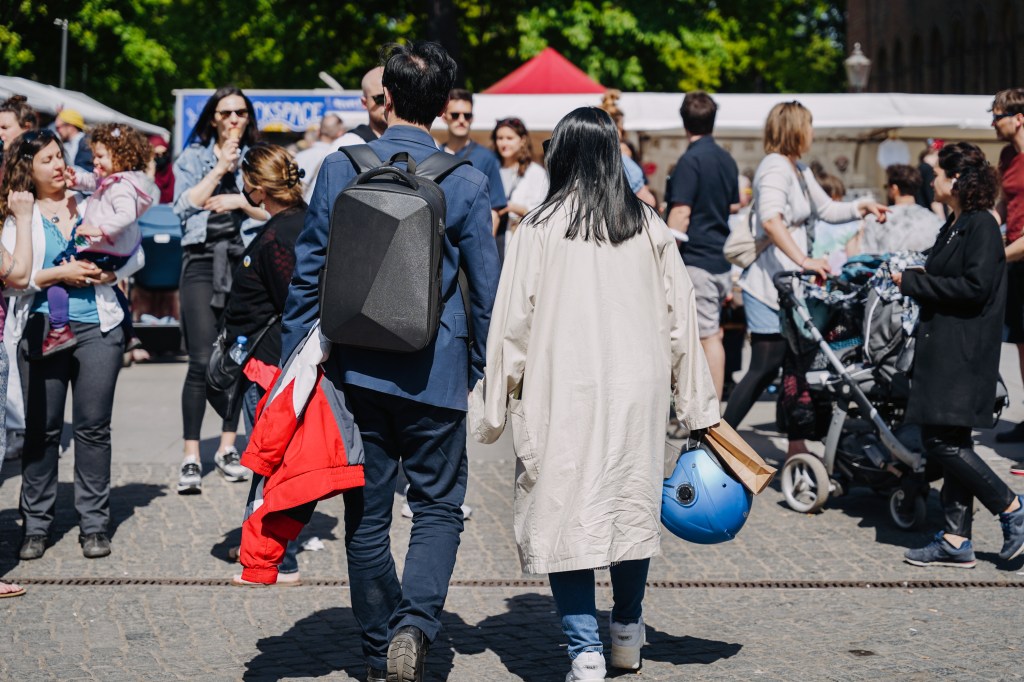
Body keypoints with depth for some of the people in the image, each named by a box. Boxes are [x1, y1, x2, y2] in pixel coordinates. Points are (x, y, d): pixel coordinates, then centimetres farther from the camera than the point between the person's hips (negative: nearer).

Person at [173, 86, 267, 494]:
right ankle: (191, 457, -8)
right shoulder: (193, 157, 11)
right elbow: (184, 205, -3)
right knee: (202, 361, -10)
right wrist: (219, 170, -5)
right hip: (203, 260, -1)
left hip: (246, 261, 2)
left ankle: (228, 448, 17)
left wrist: (240, 201, -8)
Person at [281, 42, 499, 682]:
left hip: (356, 367, 2)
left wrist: (296, 361, 9)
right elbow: (486, 287, 0)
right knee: (438, 506, 9)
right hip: (435, 372, -1)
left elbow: (308, 271, 1)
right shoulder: (467, 183, -5)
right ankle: (415, 624, -14)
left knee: (367, 513, 12)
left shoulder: (340, 169, -2)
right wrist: (485, 367, 14)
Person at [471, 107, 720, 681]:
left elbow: (513, 322, -4)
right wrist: (697, 406, 13)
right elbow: (679, 317, 6)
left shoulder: (540, 229, -5)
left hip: (561, 393, -3)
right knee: (633, 503, 17)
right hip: (636, 392, 3)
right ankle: (628, 631, 32)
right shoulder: (648, 226, 3)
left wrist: (494, 406, 4)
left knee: (562, 512, 1)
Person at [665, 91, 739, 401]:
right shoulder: (727, 159, 11)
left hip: (696, 260, -8)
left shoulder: (691, 160, -13)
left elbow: (680, 215, -17)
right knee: (712, 331, 14)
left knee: (709, 335, -6)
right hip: (722, 260, 8)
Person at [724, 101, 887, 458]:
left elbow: (826, 209, 30)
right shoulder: (775, 167, -14)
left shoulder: (800, 170, 18)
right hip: (767, 284, -10)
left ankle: (797, 445, 13)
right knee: (765, 368, -7)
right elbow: (771, 220, -29)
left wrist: (861, 207, 13)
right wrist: (804, 260, -36)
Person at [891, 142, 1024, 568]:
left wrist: (913, 282, -15)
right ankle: (956, 541, 10)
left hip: (963, 353, -10)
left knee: (943, 441, -12)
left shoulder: (981, 226, -12)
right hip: (943, 350, 10)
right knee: (950, 443, 8)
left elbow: (975, 287, -21)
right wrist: (914, 279, 6)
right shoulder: (954, 227, 17)